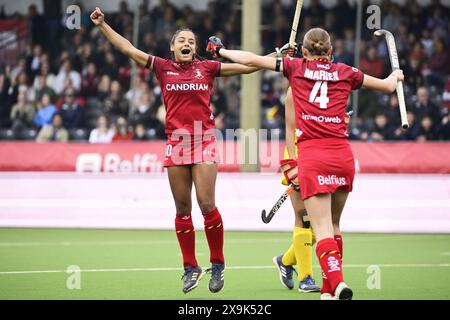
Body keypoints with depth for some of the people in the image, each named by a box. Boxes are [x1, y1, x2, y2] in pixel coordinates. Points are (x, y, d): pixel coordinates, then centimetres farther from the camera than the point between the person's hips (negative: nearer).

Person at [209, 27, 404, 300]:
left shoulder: (296, 67, 8)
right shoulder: (345, 72, 13)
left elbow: (251, 60, 8)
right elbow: (388, 86, 25)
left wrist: (221, 50, 25)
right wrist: (396, 76, 48)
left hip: (312, 156, -3)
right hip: (343, 155, 3)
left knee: (323, 229, -8)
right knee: (334, 225, 16)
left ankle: (337, 283, -27)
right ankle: (330, 290, 18)